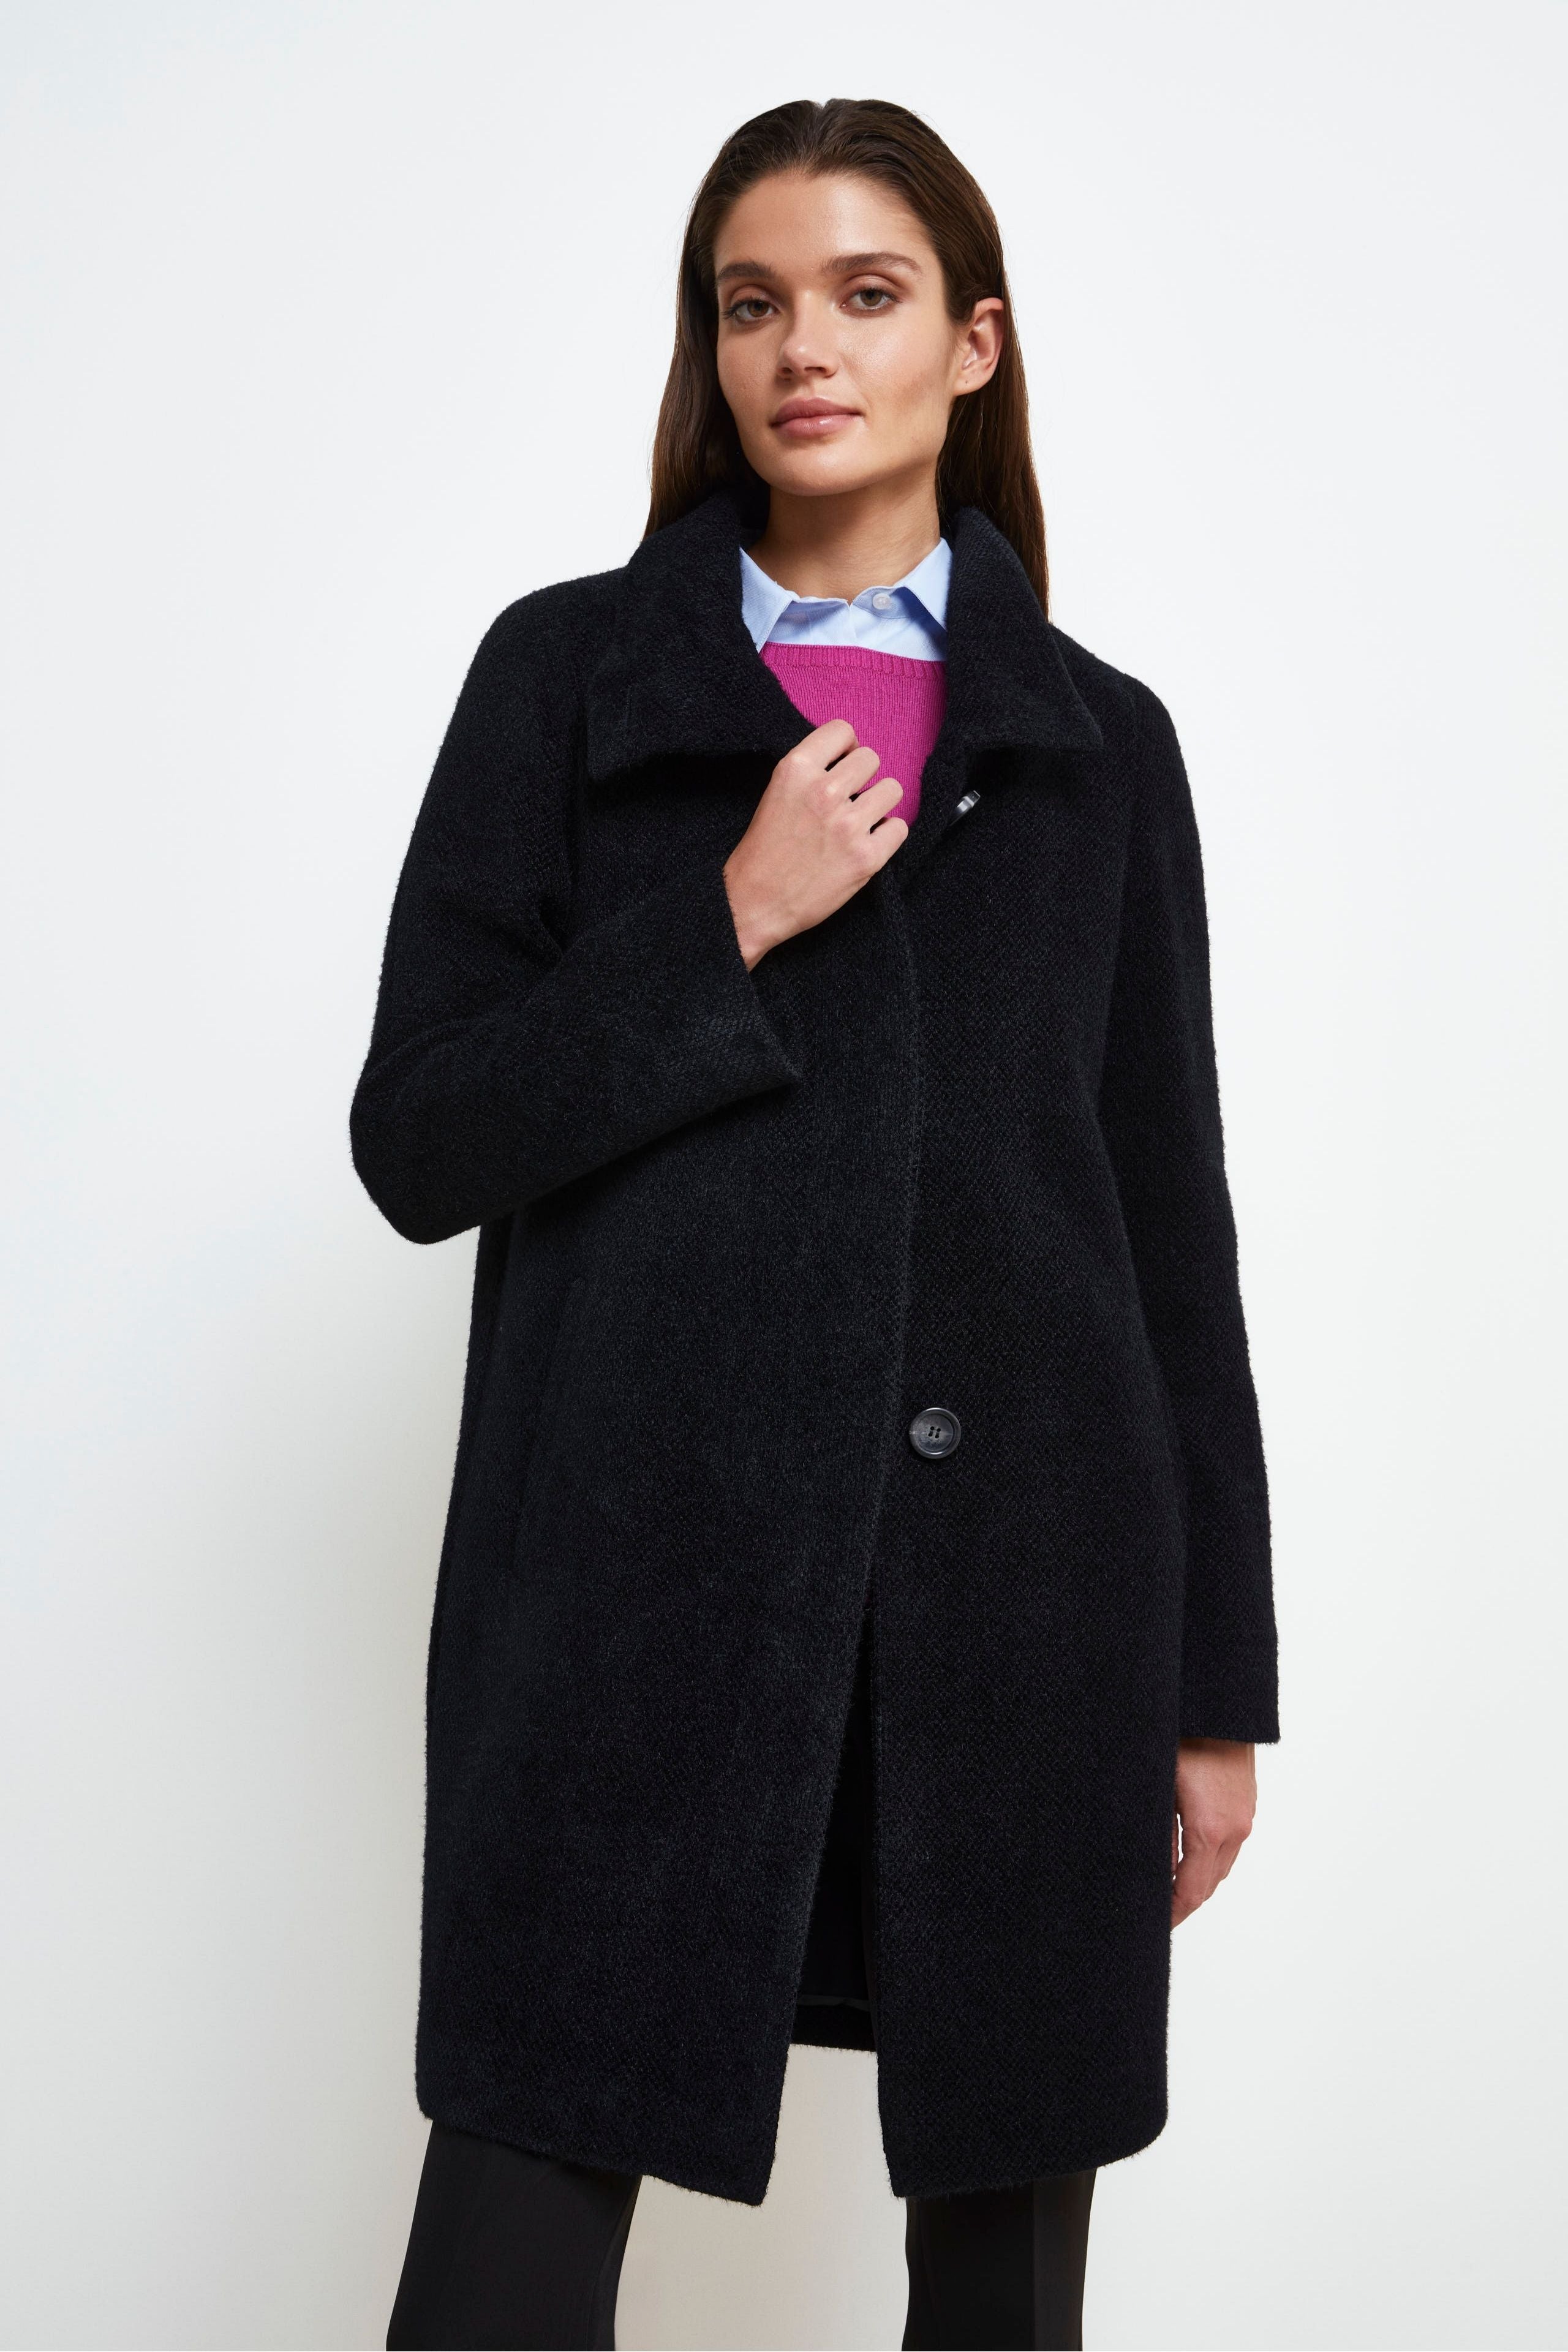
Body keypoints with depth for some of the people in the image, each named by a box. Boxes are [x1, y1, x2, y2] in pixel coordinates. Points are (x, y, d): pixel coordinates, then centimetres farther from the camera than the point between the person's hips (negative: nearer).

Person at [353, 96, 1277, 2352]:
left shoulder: (1097, 738, 11)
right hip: (642, 1568, -1)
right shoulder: (569, 672, 7)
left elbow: (1171, 1213, 11)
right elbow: (417, 1140, 2)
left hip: (1020, 1577, 2)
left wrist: (1219, 1681, 9)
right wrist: (732, 924, -10)